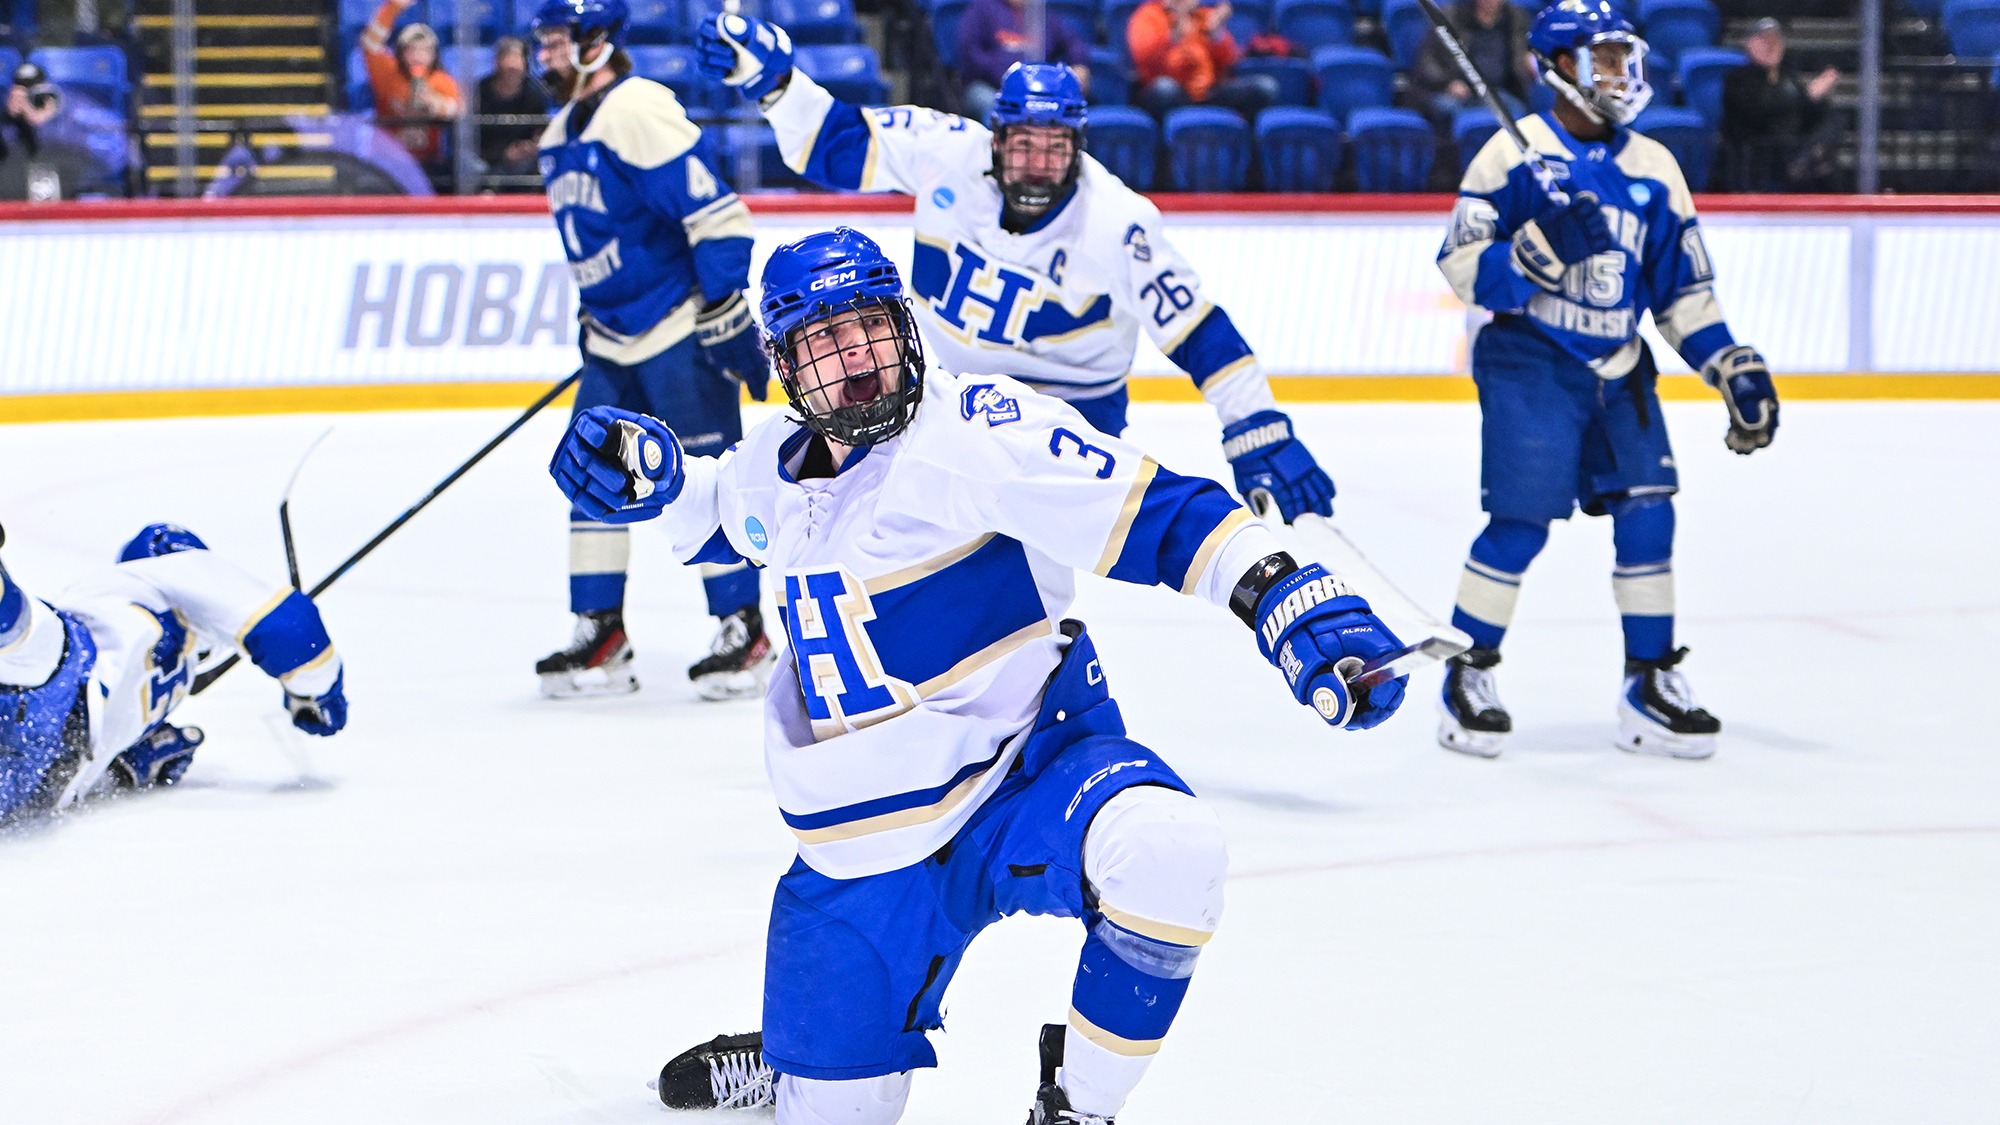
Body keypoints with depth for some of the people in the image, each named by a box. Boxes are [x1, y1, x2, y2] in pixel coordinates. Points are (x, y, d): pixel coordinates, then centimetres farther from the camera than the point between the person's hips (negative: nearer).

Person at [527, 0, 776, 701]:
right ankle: (600, 637, 12)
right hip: (614, 339, 10)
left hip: (681, 329, -10)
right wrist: (594, 319, 25)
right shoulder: (562, 132, 13)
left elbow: (714, 213, -22)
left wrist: (727, 314, -23)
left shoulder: (638, 111, -17)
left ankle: (744, 633, 1)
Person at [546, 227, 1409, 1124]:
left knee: (1167, 852, -38)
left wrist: (1300, 607, -35)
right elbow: (719, 513, 28)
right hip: (865, 842, 5)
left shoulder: (980, 429, -17)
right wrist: (650, 476, 6)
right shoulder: (776, 463, 3)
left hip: (1032, 779, -4)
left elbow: (1158, 516, -23)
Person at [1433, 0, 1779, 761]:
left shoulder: (1653, 169, 11)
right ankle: (1466, 674, 4)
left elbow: (1684, 289, 14)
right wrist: (1542, 250, -27)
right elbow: (1461, 264, -11)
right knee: (1521, 521, -11)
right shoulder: (1515, 154, -6)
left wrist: (1735, 367, 5)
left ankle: (1650, 684, 9)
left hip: (1617, 369, 5)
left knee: (1647, 514, -2)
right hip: (1527, 361, -5)